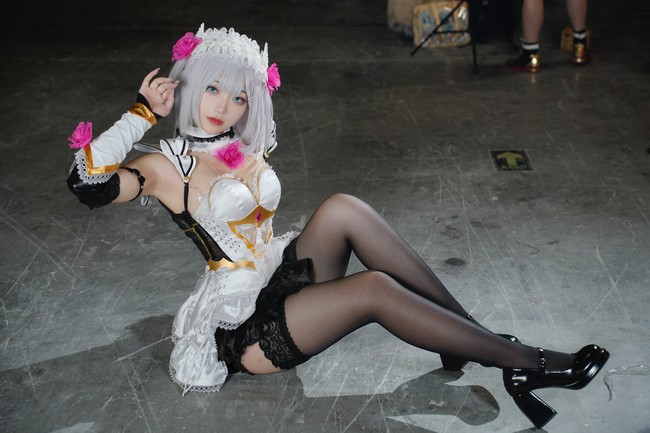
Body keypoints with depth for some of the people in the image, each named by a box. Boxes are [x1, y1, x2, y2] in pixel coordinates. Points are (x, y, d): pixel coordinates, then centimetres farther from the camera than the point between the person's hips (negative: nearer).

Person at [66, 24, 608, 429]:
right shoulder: (165, 165, -7)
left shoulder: (246, 149, 13)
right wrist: (144, 112, -19)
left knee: (342, 208, -24)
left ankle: (472, 335, -23)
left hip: (285, 272, 7)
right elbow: (87, 181, -21)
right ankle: (523, 362, -23)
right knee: (374, 288, -31)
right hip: (245, 321, -7)